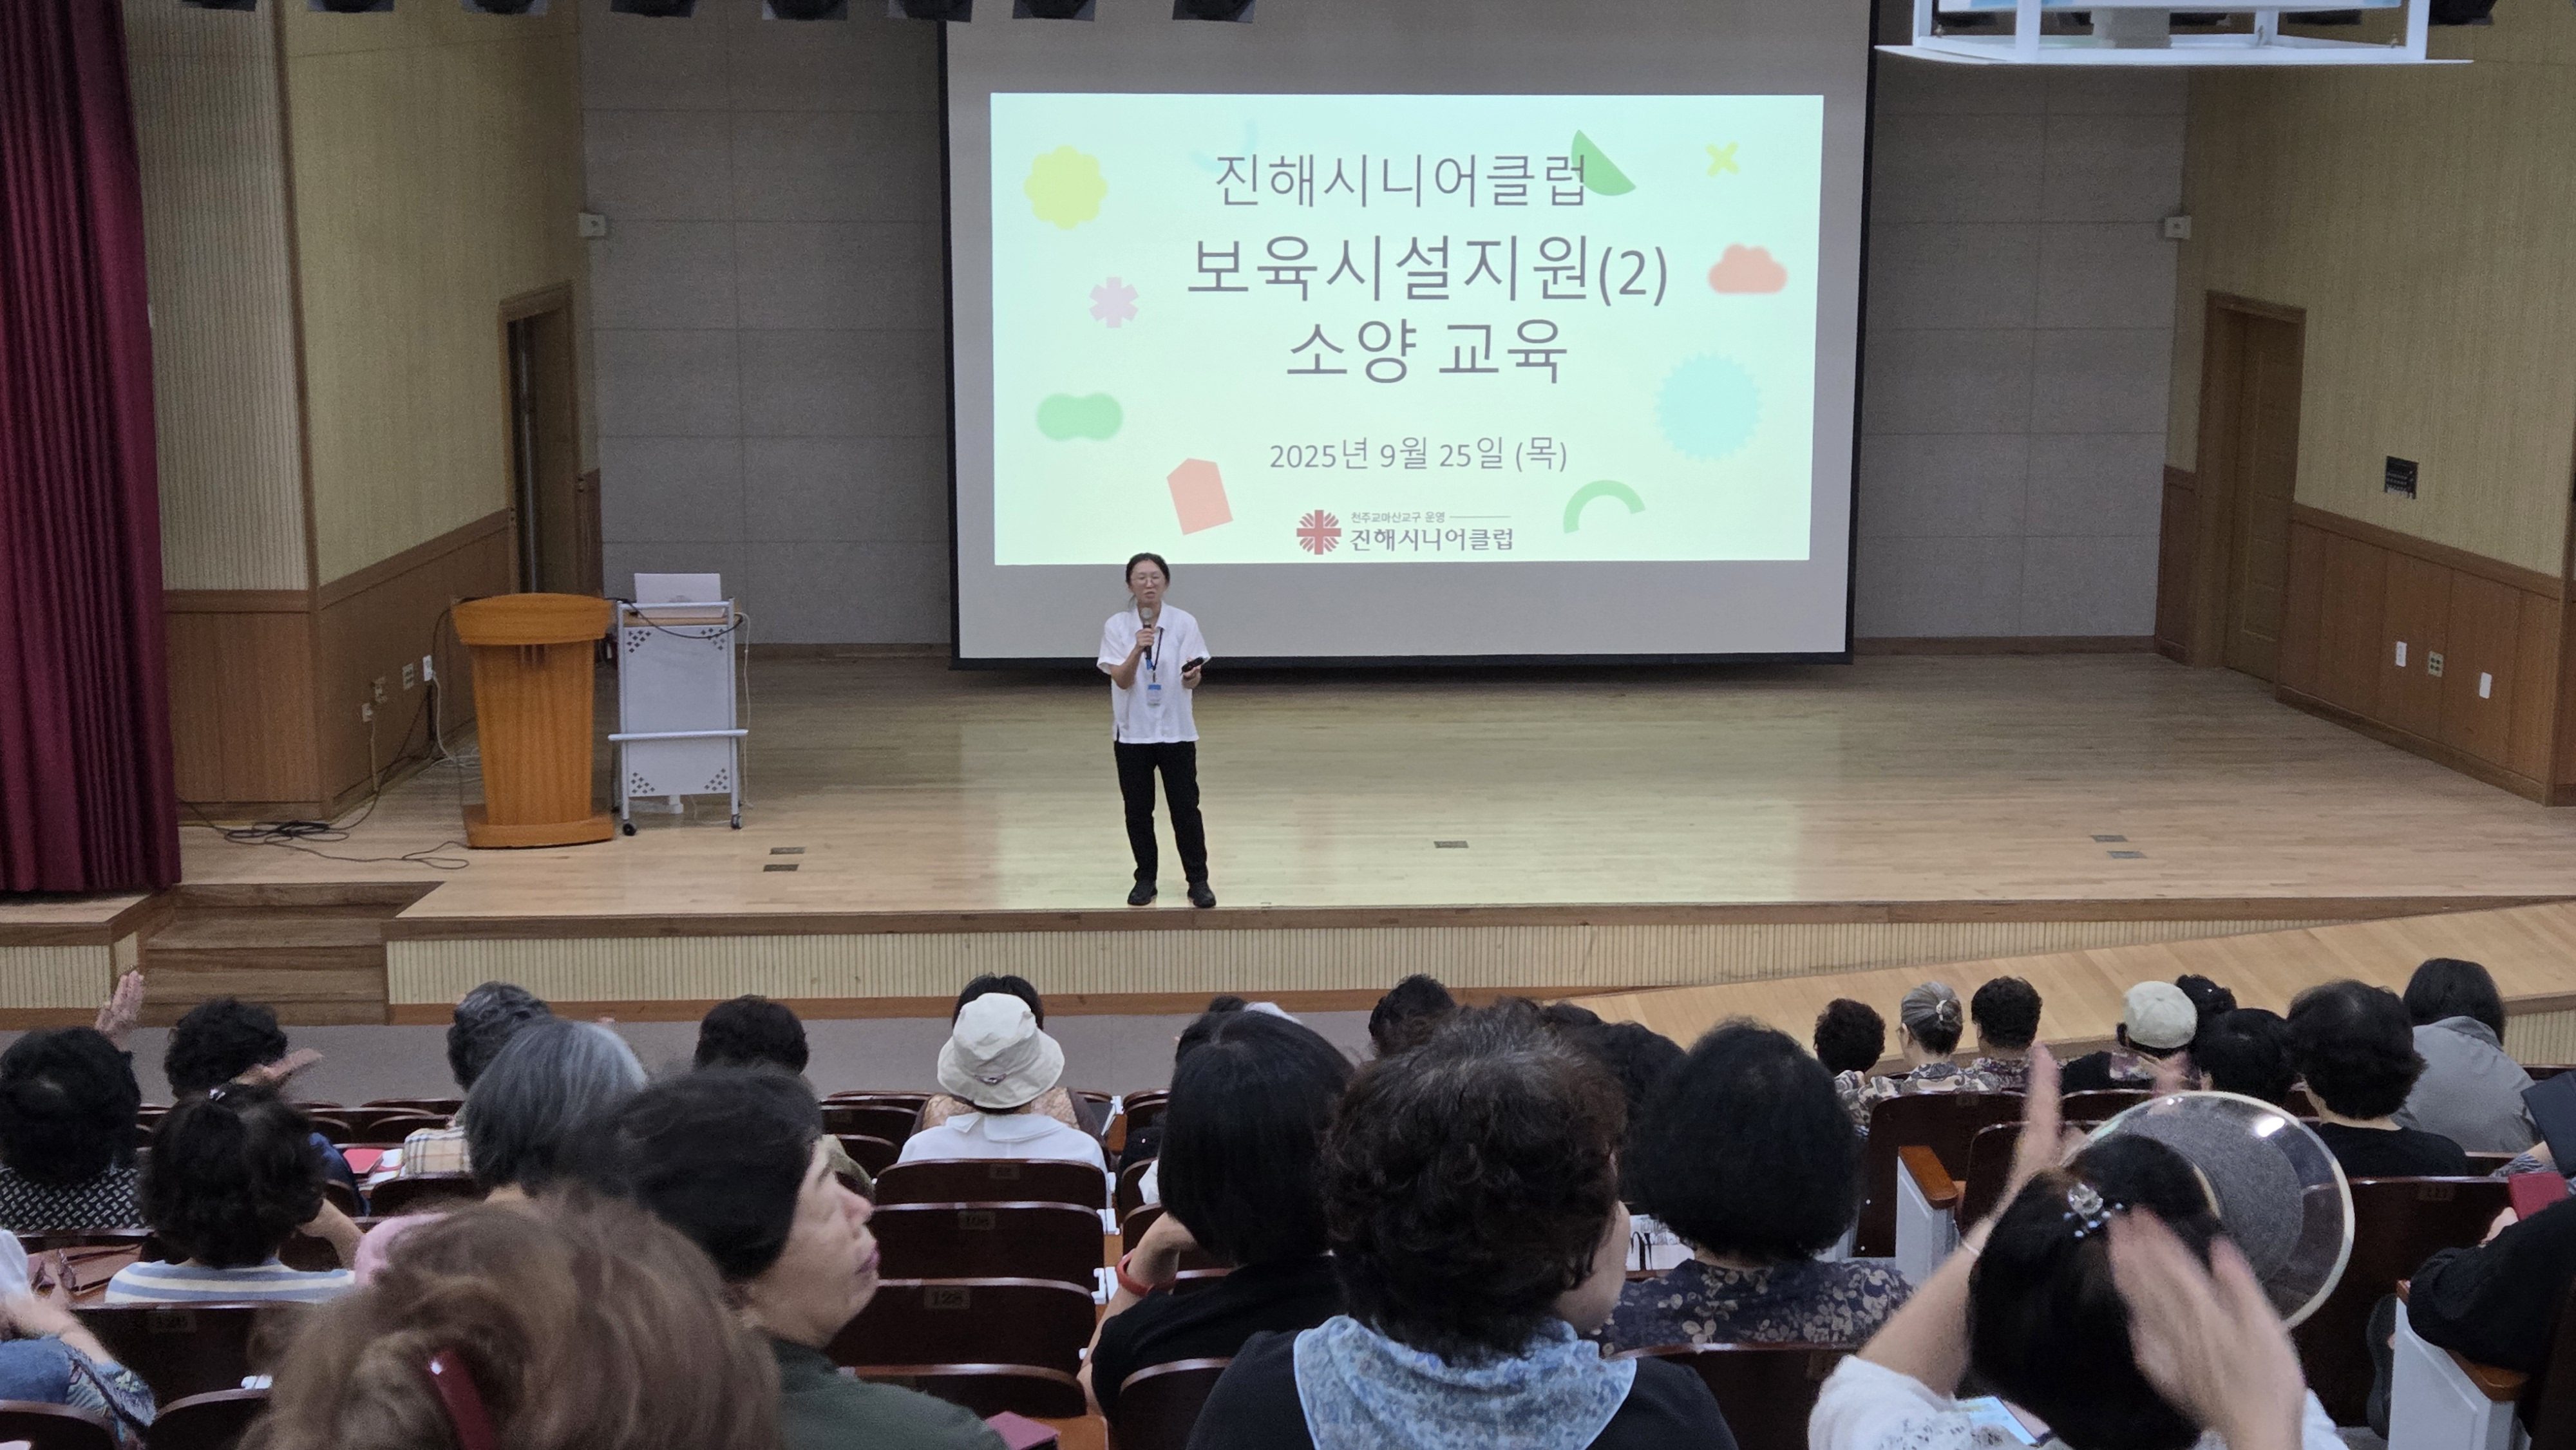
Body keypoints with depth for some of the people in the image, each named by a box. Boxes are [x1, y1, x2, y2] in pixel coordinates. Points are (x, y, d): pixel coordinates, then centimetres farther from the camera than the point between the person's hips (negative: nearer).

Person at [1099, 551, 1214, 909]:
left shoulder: (1184, 623, -5)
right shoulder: (1116, 626, -4)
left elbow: (1191, 683, -9)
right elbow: (1121, 680, -12)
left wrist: (1192, 674, -32)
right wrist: (1138, 650, -29)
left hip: (1175, 731, -1)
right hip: (1132, 732, 1)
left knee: (1186, 807, 2)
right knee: (1138, 809, 7)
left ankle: (1198, 880, 11)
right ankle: (1145, 879, 19)